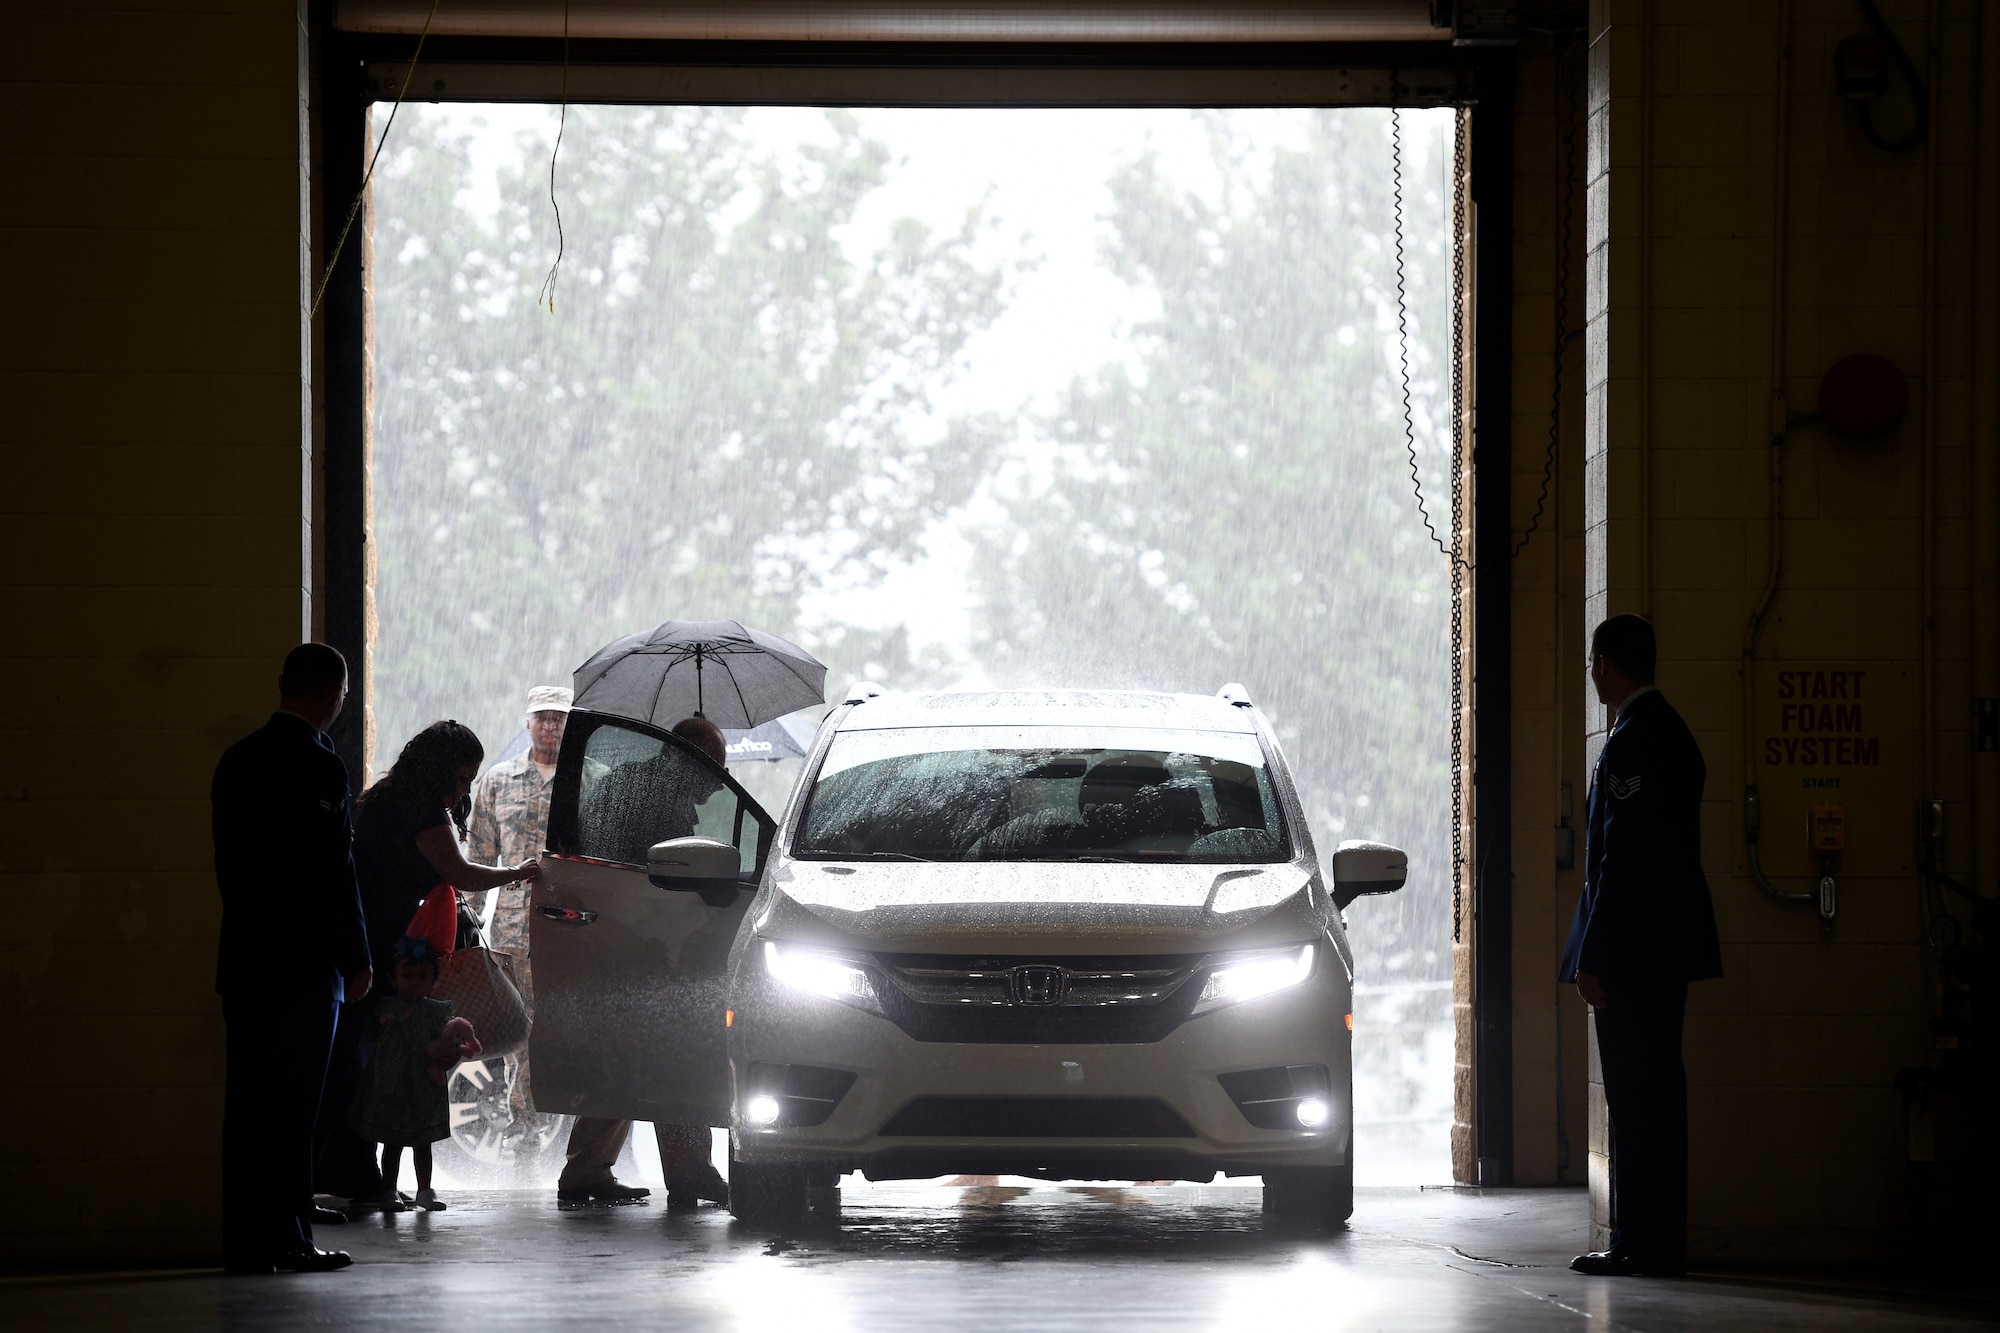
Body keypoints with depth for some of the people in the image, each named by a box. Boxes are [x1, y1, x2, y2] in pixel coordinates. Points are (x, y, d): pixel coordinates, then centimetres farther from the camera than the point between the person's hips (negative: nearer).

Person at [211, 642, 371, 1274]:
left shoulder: (238, 759, 10)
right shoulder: (319, 766, -13)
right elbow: (334, 873, -14)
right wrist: (355, 959, -7)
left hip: (244, 960, 7)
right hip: (303, 962, -7)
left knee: (248, 1103, 9)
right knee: (292, 1104, -4)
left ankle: (244, 1242, 11)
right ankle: (286, 1240, -4)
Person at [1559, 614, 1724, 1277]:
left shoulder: (1631, 739, -15)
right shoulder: (1673, 731, 16)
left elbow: (1621, 857, -20)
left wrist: (1593, 959, -18)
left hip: (1632, 946, -10)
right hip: (1670, 944, 10)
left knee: (1634, 1096, -8)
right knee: (1658, 1092, 12)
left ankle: (1639, 1243, -7)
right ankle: (1662, 1241, 15)